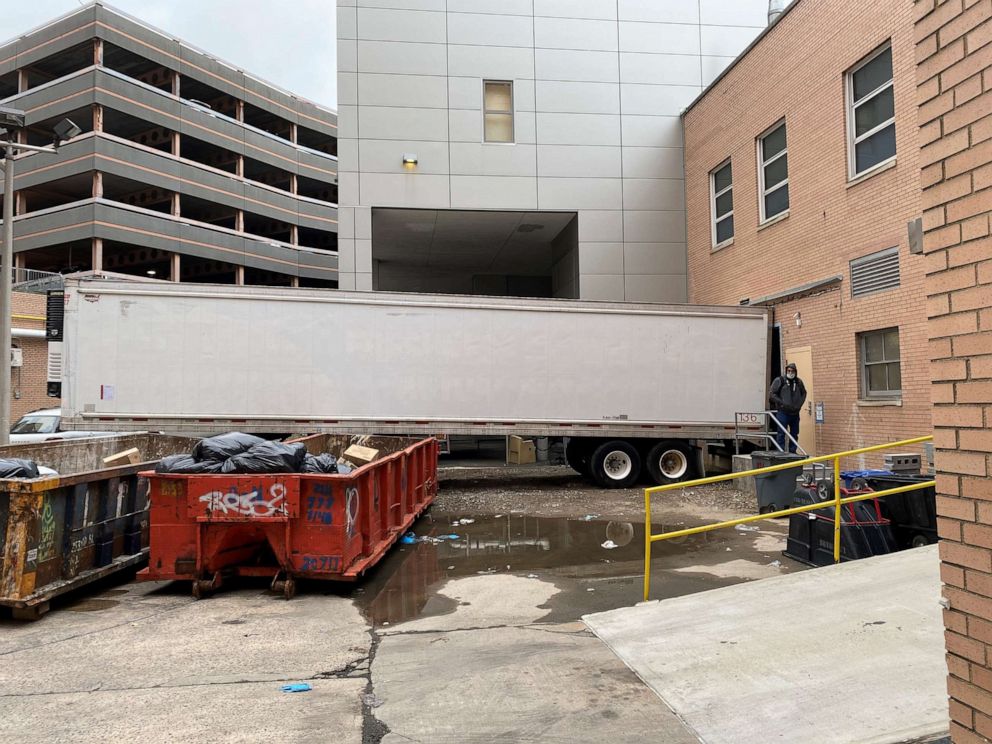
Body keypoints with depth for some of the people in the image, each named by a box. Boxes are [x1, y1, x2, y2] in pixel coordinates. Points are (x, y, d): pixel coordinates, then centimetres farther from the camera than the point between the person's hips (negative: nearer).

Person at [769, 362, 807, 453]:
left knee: (795, 434, 11)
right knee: (781, 433, -5)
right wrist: (783, 403, -14)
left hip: (795, 413, 5)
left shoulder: (798, 381, 9)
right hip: (782, 412, -5)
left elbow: (803, 393, 22)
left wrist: (800, 404, 5)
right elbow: (772, 394, -7)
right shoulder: (779, 380, -6)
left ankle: (792, 451, 22)